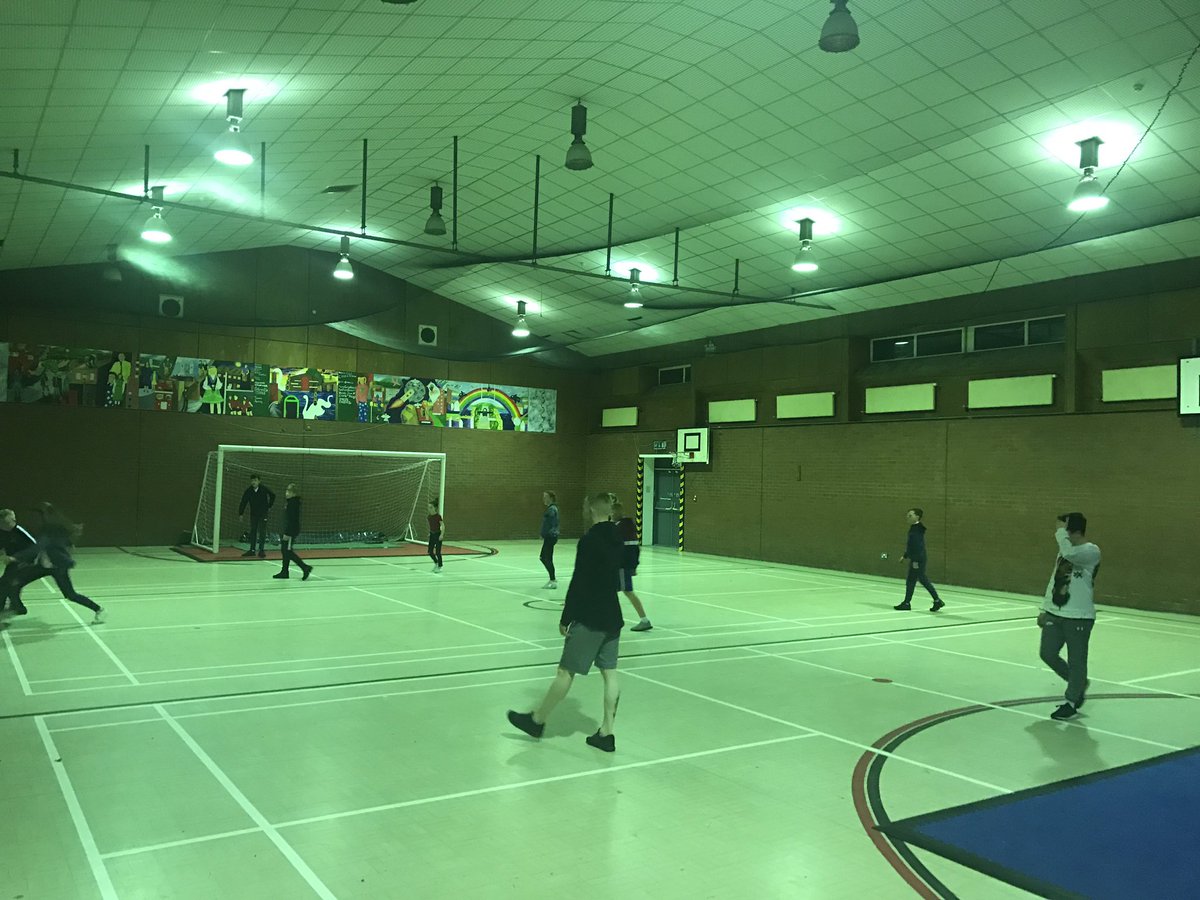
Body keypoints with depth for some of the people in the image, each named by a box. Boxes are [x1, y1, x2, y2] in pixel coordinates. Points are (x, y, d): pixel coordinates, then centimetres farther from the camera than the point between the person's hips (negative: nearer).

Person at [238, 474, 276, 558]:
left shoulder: (264, 489, -12)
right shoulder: (248, 491, -8)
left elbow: (273, 495, 4)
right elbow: (243, 502, -5)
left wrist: (269, 506, 5)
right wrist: (241, 513, -7)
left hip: (263, 513, -3)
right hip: (253, 513, 3)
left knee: (262, 532, -6)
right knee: (253, 531, 8)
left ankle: (261, 550, -3)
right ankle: (252, 550, 16)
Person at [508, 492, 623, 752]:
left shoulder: (589, 541, -17)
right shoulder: (616, 540, 8)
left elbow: (578, 583, -18)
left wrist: (566, 618, -11)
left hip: (589, 620, -8)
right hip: (612, 617, 8)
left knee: (565, 671, 3)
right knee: (609, 674, 7)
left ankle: (537, 720, 17)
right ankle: (606, 733, 11)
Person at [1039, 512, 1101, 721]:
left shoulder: (1091, 551, -12)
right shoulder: (1065, 550, 12)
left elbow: (1070, 553, -36)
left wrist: (1061, 531, -20)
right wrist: (1045, 609, 17)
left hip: (1079, 618, -7)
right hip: (1055, 613, 8)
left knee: (1076, 661, 4)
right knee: (1048, 654, 8)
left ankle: (1071, 701, 19)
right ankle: (1078, 684, 31)